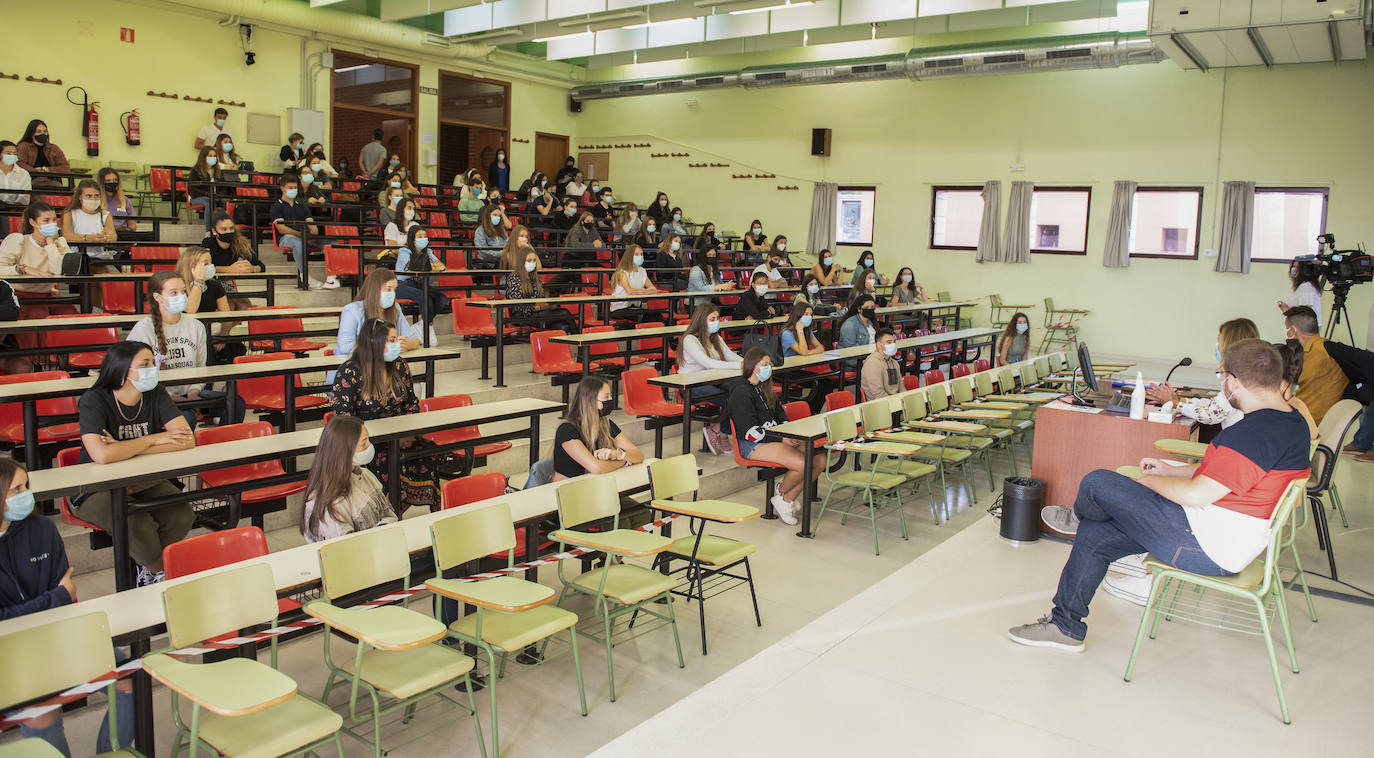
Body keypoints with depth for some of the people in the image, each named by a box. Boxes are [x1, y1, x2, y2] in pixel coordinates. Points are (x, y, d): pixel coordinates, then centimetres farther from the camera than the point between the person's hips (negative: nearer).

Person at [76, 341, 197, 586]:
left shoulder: (155, 395, -4)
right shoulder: (94, 401, -17)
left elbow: (187, 440, -15)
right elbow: (102, 455, -33)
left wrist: (125, 449, -21)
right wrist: (152, 440, -19)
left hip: (144, 480, 4)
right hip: (98, 489, -4)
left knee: (182, 516, -22)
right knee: (137, 526, -30)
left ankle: (146, 568, 5)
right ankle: (161, 573, 1)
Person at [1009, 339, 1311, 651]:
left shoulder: (1257, 434, -26)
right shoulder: (1293, 422, 8)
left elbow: (1197, 494, -28)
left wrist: (1151, 481, -8)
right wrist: (1171, 471, 16)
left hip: (1208, 549, -11)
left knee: (1097, 483, -7)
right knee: (1093, 534, 11)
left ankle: (1076, 517, 30)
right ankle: (1065, 625, 20)